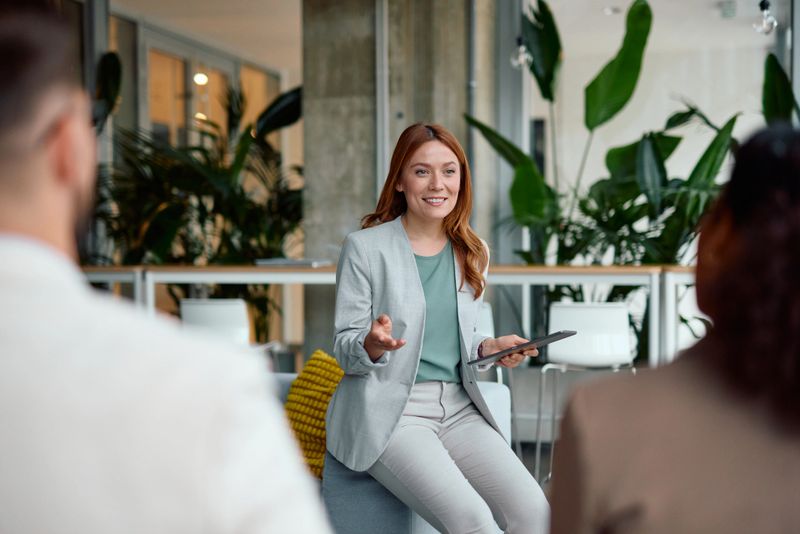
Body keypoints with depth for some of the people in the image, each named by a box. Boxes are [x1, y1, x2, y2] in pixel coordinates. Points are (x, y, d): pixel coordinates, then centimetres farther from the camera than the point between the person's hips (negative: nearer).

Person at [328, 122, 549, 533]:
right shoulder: (364, 247, -4)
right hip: (389, 411, -5)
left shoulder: (473, 253, 11)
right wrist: (373, 345, -25)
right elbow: (344, 349, -3)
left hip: (457, 407, 5)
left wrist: (488, 347, 1)